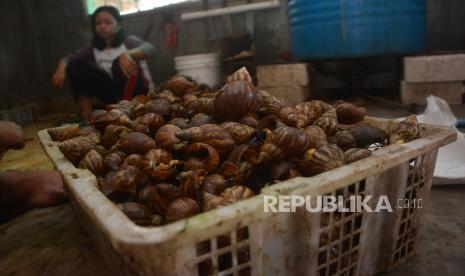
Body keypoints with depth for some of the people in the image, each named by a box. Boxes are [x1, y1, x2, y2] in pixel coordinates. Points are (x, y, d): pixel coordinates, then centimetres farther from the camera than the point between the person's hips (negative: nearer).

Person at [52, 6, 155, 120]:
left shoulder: (128, 41, -5)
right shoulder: (93, 48, 8)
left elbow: (149, 48, -27)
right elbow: (67, 59, -2)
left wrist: (128, 54, -47)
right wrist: (61, 69, -27)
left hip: (136, 90, -5)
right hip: (114, 93, 5)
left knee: (121, 63, -28)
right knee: (75, 65, -4)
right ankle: (85, 114, -14)